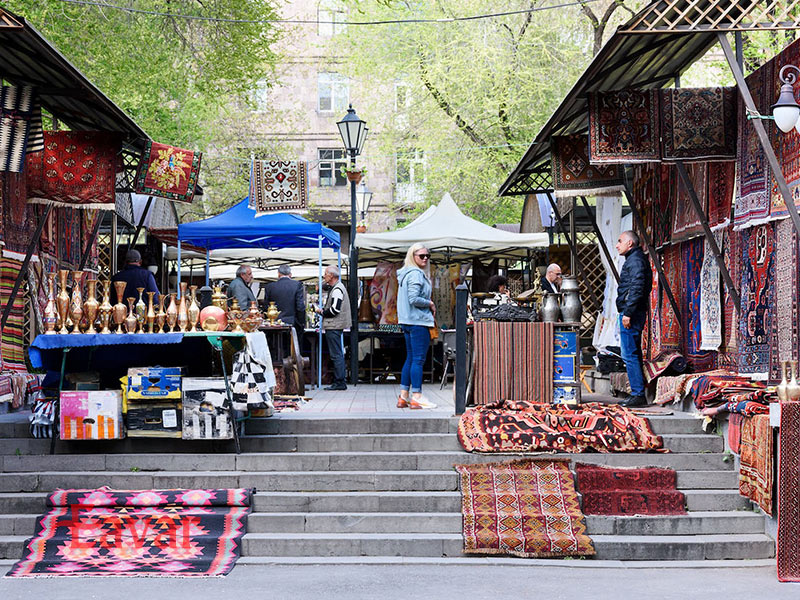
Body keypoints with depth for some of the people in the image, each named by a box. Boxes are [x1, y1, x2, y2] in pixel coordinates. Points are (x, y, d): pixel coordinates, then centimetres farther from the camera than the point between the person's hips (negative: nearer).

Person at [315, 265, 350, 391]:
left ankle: (340, 382, -8)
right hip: (334, 326, 11)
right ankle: (340, 382, 16)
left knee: (336, 355, -9)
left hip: (334, 327, -11)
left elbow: (335, 310, -21)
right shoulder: (335, 287, 16)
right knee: (338, 354, 12)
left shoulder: (337, 290, -16)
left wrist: (321, 312, -8)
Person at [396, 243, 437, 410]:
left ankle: (403, 396, 15)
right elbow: (414, 299, -22)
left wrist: (428, 306, 15)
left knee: (410, 359, 13)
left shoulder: (406, 274, 17)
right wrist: (430, 304, -8)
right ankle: (416, 397, -8)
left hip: (407, 321, 10)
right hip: (418, 321, -10)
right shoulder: (416, 274, -14)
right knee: (419, 359, -8)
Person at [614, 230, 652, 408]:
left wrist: (628, 313, -24)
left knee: (630, 355, -10)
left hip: (631, 314, -11)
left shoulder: (636, 260, -12)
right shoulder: (634, 259, 20)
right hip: (634, 313, 11)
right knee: (633, 354, 13)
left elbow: (637, 289, -22)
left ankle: (638, 395, -10)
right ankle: (637, 394, 16)